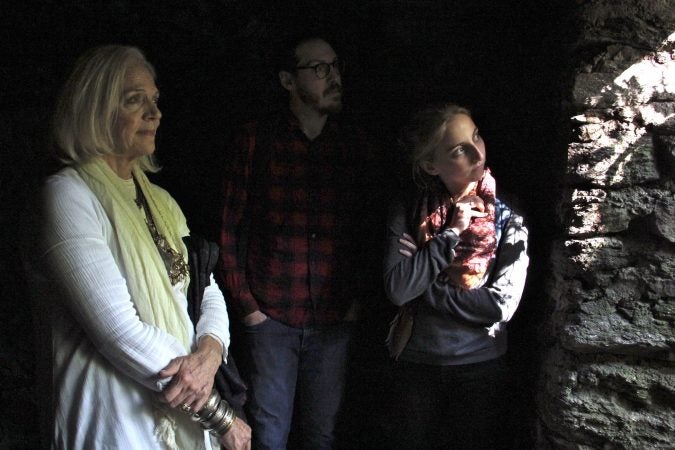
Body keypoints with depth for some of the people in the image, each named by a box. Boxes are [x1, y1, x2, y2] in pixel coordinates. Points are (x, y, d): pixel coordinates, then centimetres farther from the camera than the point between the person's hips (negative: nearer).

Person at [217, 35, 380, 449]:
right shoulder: (255, 139, -1)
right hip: (270, 316, -1)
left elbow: (371, 227, 9)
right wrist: (243, 302, -4)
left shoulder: (358, 143, 5)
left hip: (335, 318, 2)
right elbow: (231, 226, -1)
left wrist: (360, 298, 2)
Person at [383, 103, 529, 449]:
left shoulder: (506, 213, -9)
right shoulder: (409, 210, -7)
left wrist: (424, 290, -16)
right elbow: (397, 289, -18)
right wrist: (451, 233, -20)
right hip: (415, 363, 1)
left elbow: (502, 304, -17)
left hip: (481, 365, -1)